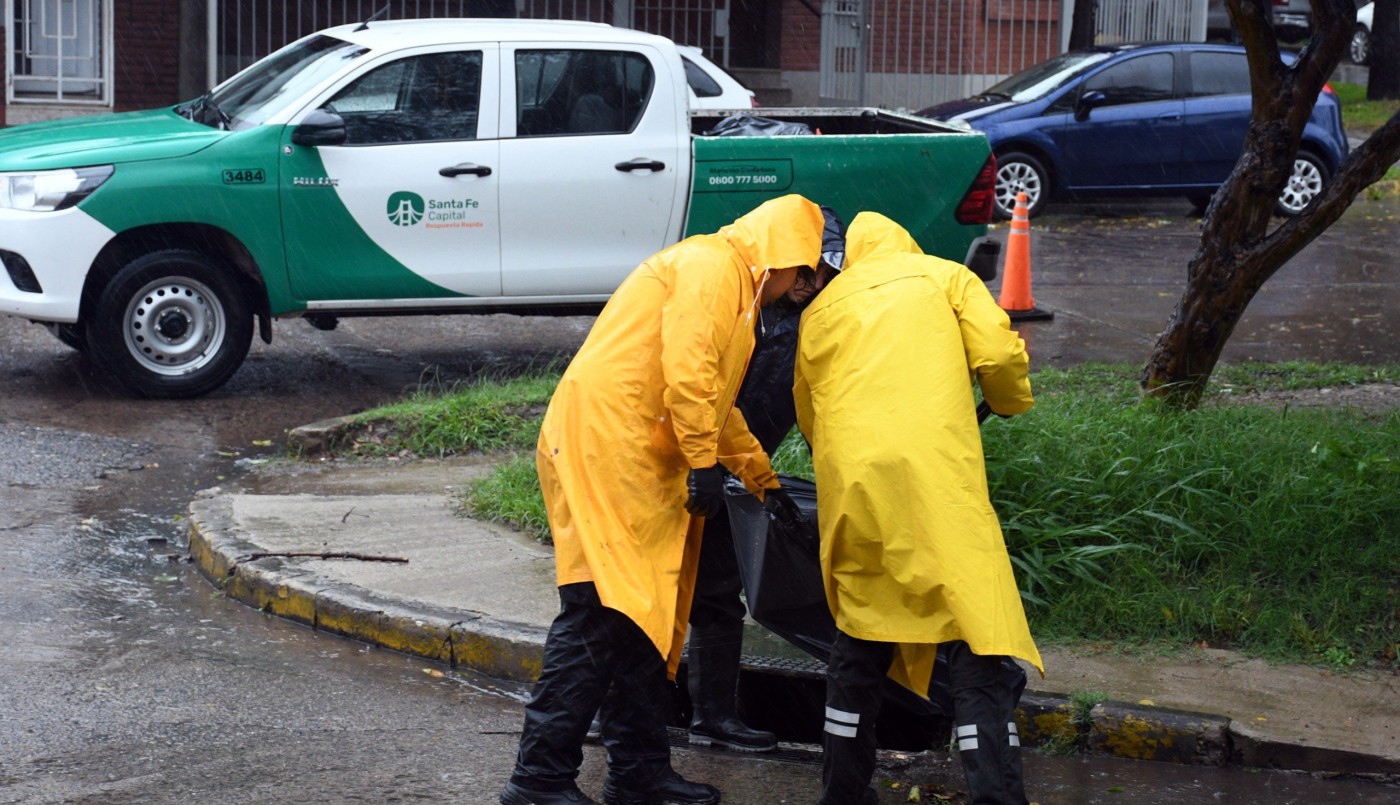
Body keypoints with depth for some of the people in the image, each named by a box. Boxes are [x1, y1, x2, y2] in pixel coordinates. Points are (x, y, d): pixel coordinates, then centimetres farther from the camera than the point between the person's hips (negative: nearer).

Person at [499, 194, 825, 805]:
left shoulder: (730, 286, 28)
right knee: (600, 612, -13)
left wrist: (763, 480, 40)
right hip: (604, 440, -11)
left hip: (641, 466, 11)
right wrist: (705, 462, -16)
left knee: (647, 617, 11)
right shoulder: (712, 266, -6)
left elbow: (718, 403, 37)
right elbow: (687, 371, -19)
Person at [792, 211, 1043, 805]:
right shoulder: (946, 277, 17)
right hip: (935, 477, -4)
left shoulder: (821, 307, 25)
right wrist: (1010, 401, 22)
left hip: (850, 486, 4)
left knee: (859, 643, 17)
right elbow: (997, 356, 2)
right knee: (977, 645, -4)